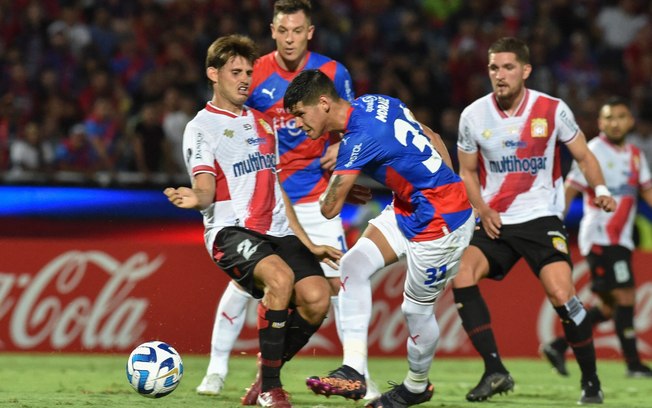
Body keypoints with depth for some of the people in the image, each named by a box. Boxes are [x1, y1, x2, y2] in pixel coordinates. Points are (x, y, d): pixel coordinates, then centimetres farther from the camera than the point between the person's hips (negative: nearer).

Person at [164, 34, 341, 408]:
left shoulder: (262, 122, 22)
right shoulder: (202, 127, 3)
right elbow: (205, 190, -10)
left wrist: (309, 244, 22)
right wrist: (195, 199, -35)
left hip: (278, 231, 6)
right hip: (231, 230, -6)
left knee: (316, 297, -20)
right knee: (280, 276, -35)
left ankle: (268, 374, 4)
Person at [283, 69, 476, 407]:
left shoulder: (360, 138, -25)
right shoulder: (372, 102, 2)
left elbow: (329, 208, -21)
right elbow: (432, 138, 13)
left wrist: (334, 192, 3)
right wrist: (448, 189, 19)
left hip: (439, 222, -10)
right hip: (409, 208, 10)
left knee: (416, 309, 5)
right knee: (353, 266, -4)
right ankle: (353, 373, -8)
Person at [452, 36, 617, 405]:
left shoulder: (553, 110, -7)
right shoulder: (473, 115, -1)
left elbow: (584, 156, 4)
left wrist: (601, 189, -14)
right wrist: (483, 211, -4)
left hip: (542, 218, -3)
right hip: (496, 222, 3)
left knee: (562, 295, -19)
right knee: (461, 276, -21)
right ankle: (495, 371, -16)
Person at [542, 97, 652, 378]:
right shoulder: (593, 152, -8)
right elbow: (569, 190, -10)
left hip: (621, 239, 8)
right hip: (599, 237, -8)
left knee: (609, 307, 8)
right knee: (625, 296, -11)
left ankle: (558, 347, 15)